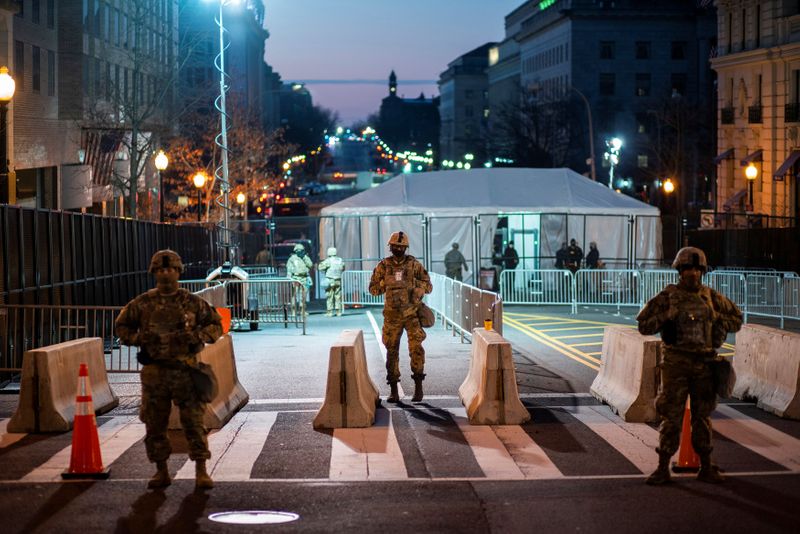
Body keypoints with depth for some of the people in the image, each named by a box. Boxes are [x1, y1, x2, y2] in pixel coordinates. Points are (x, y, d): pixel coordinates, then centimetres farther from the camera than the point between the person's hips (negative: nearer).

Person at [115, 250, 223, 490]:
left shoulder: (193, 302, 3)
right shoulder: (143, 303, 5)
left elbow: (216, 325, 9)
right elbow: (122, 325, 14)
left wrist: (197, 336, -9)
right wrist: (139, 338, -4)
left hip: (186, 371, -2)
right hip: (154, 372, 2)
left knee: (194, 423, -3)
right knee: (154, 425, 6)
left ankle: (201, 471, 3)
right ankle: (161, 471, 18)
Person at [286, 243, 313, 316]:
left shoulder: (305, 258, 14)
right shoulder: (292, 259, 3)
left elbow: (310, 265, -3)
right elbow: (289, 270, 1)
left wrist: (304, 257, -9)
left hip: (304, 279, 4)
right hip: (295, 279, -4)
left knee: (303, 295, 3)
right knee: (294, 295, -8)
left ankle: (302, 310, 9)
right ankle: (294, 311, -6)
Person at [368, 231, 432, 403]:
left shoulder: (414, 264, 1)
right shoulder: (383, 266, 2)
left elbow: (428, 286, 3)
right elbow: (373, 289, 6)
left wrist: (413, 281, -13)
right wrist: (385, 282, -11)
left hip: (412, 313, -1)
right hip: (392, 315, 1)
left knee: (416, 348, -14)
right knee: (392, 351, 3)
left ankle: (418, 386, -4)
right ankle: (393, 391, 11)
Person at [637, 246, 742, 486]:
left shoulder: (711, 297, 6)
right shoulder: (667, 297, -3)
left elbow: (737, 318, 18)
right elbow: (644, 325, -2)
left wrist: (718, 322, 1)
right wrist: (667, 316, -15)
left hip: (705, 364, 3)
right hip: (676, 364, -3)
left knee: (702, 417, 11)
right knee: (671, 417, -2)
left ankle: (706, 468, 19)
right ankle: (663, 469, 5)